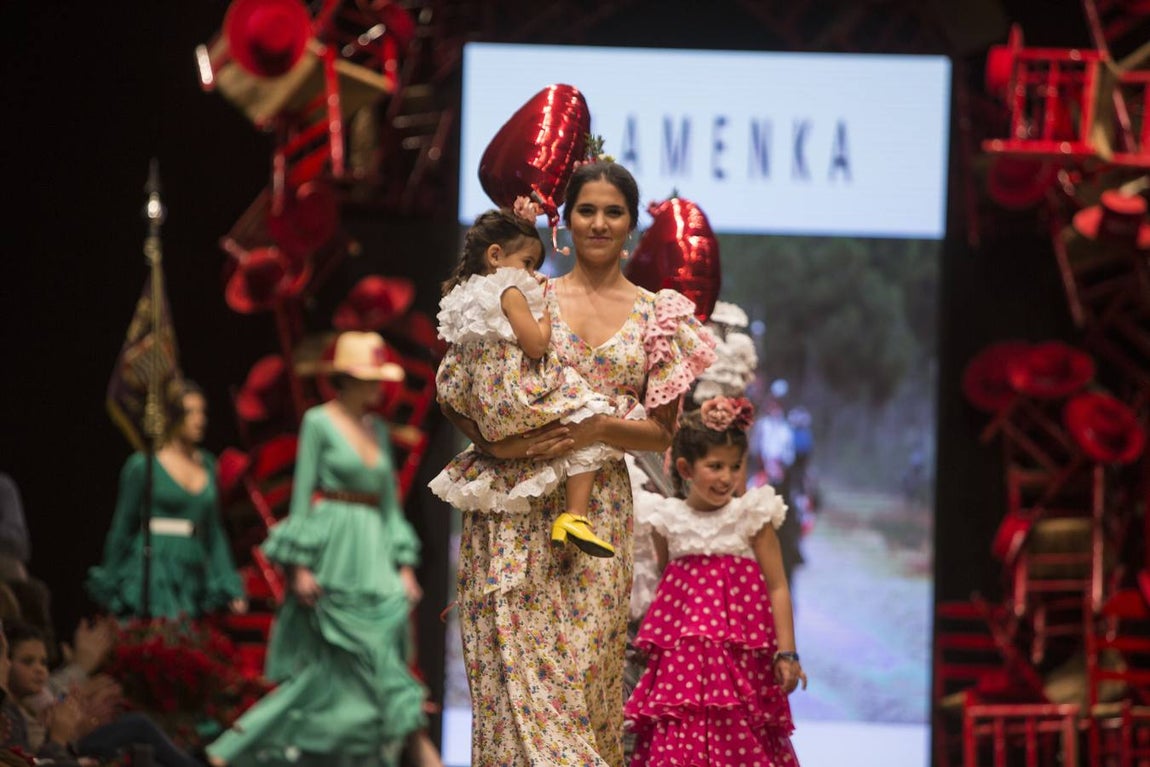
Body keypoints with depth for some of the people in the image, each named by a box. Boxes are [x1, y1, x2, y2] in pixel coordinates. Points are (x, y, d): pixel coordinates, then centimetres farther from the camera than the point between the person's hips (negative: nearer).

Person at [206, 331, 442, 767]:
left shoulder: (376, 429, 15)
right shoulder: (318, 423, -4)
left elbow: (390, 501, 16)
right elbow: (302, 494, -7)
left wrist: (404, 566, 11)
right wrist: (300, 566, -12)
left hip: (372, 555, 6)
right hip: (333, 552, -6)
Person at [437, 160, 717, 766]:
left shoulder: (656, 315, 9)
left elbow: (661, 431, 7)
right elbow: (452, 387, 5)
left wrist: (600, 429, -11)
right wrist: (496, 443, -12)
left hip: (598, 508, 1)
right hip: (514, 506, -1)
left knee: (584, 663, -3)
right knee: (516, 659, -8)